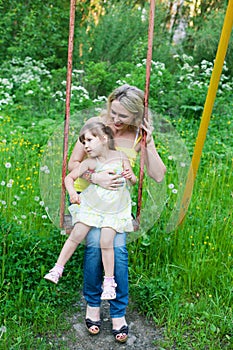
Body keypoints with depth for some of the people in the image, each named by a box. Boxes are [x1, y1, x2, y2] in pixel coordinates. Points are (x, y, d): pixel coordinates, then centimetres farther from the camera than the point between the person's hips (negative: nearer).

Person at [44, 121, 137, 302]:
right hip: (92, 204, 1)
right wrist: (72, 192, -23)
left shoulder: (121, 157, -6)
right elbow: (69, 177, -5)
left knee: (106, 241, -10)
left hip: (115, 208, -1)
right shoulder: (89, 163, -7)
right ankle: (58, 269, 12)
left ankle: (109, 282, 7)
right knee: (76, 235, -5)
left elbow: (134, 180, 2)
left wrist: (131, 177, -21)